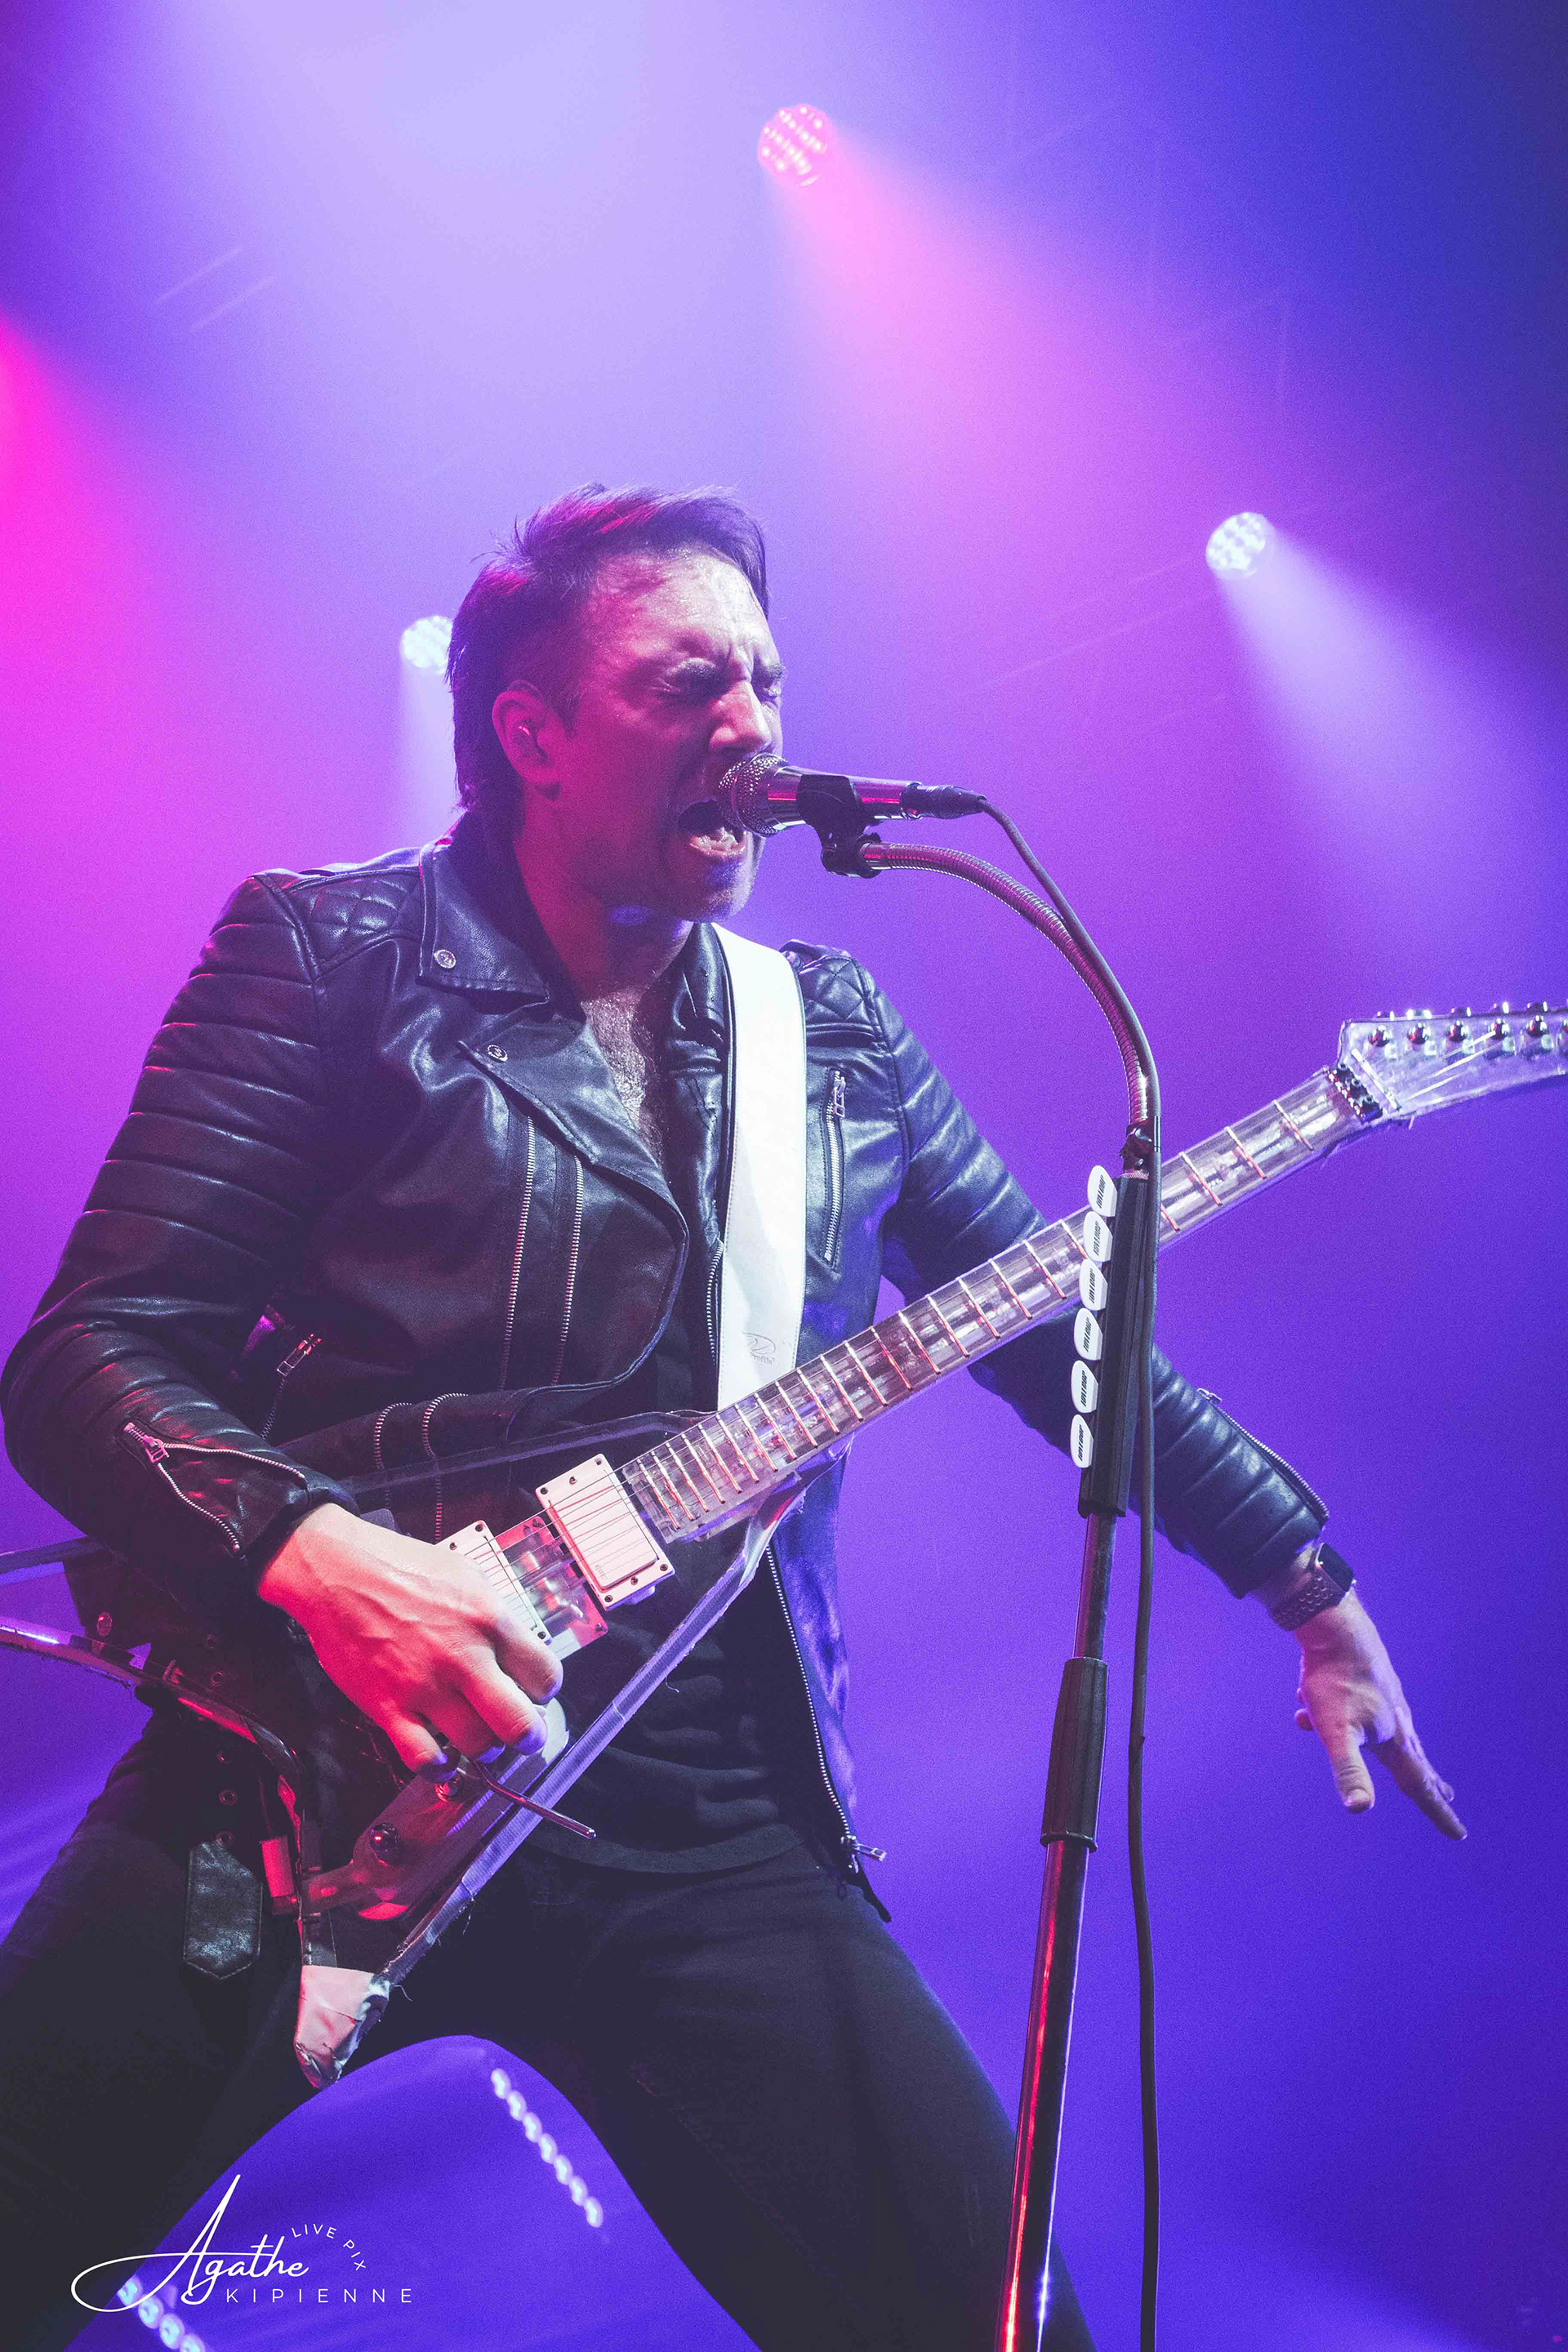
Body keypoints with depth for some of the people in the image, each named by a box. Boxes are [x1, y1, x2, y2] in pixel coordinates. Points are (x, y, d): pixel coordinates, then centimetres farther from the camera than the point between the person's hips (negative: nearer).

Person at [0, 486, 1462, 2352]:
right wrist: (318, 1556, -23)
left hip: (704, 1824, 3)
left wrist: (1311, 1583, 18)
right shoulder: (334, 954, 1)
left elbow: (1060, 1331, 22)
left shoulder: (833, 1029, 14)